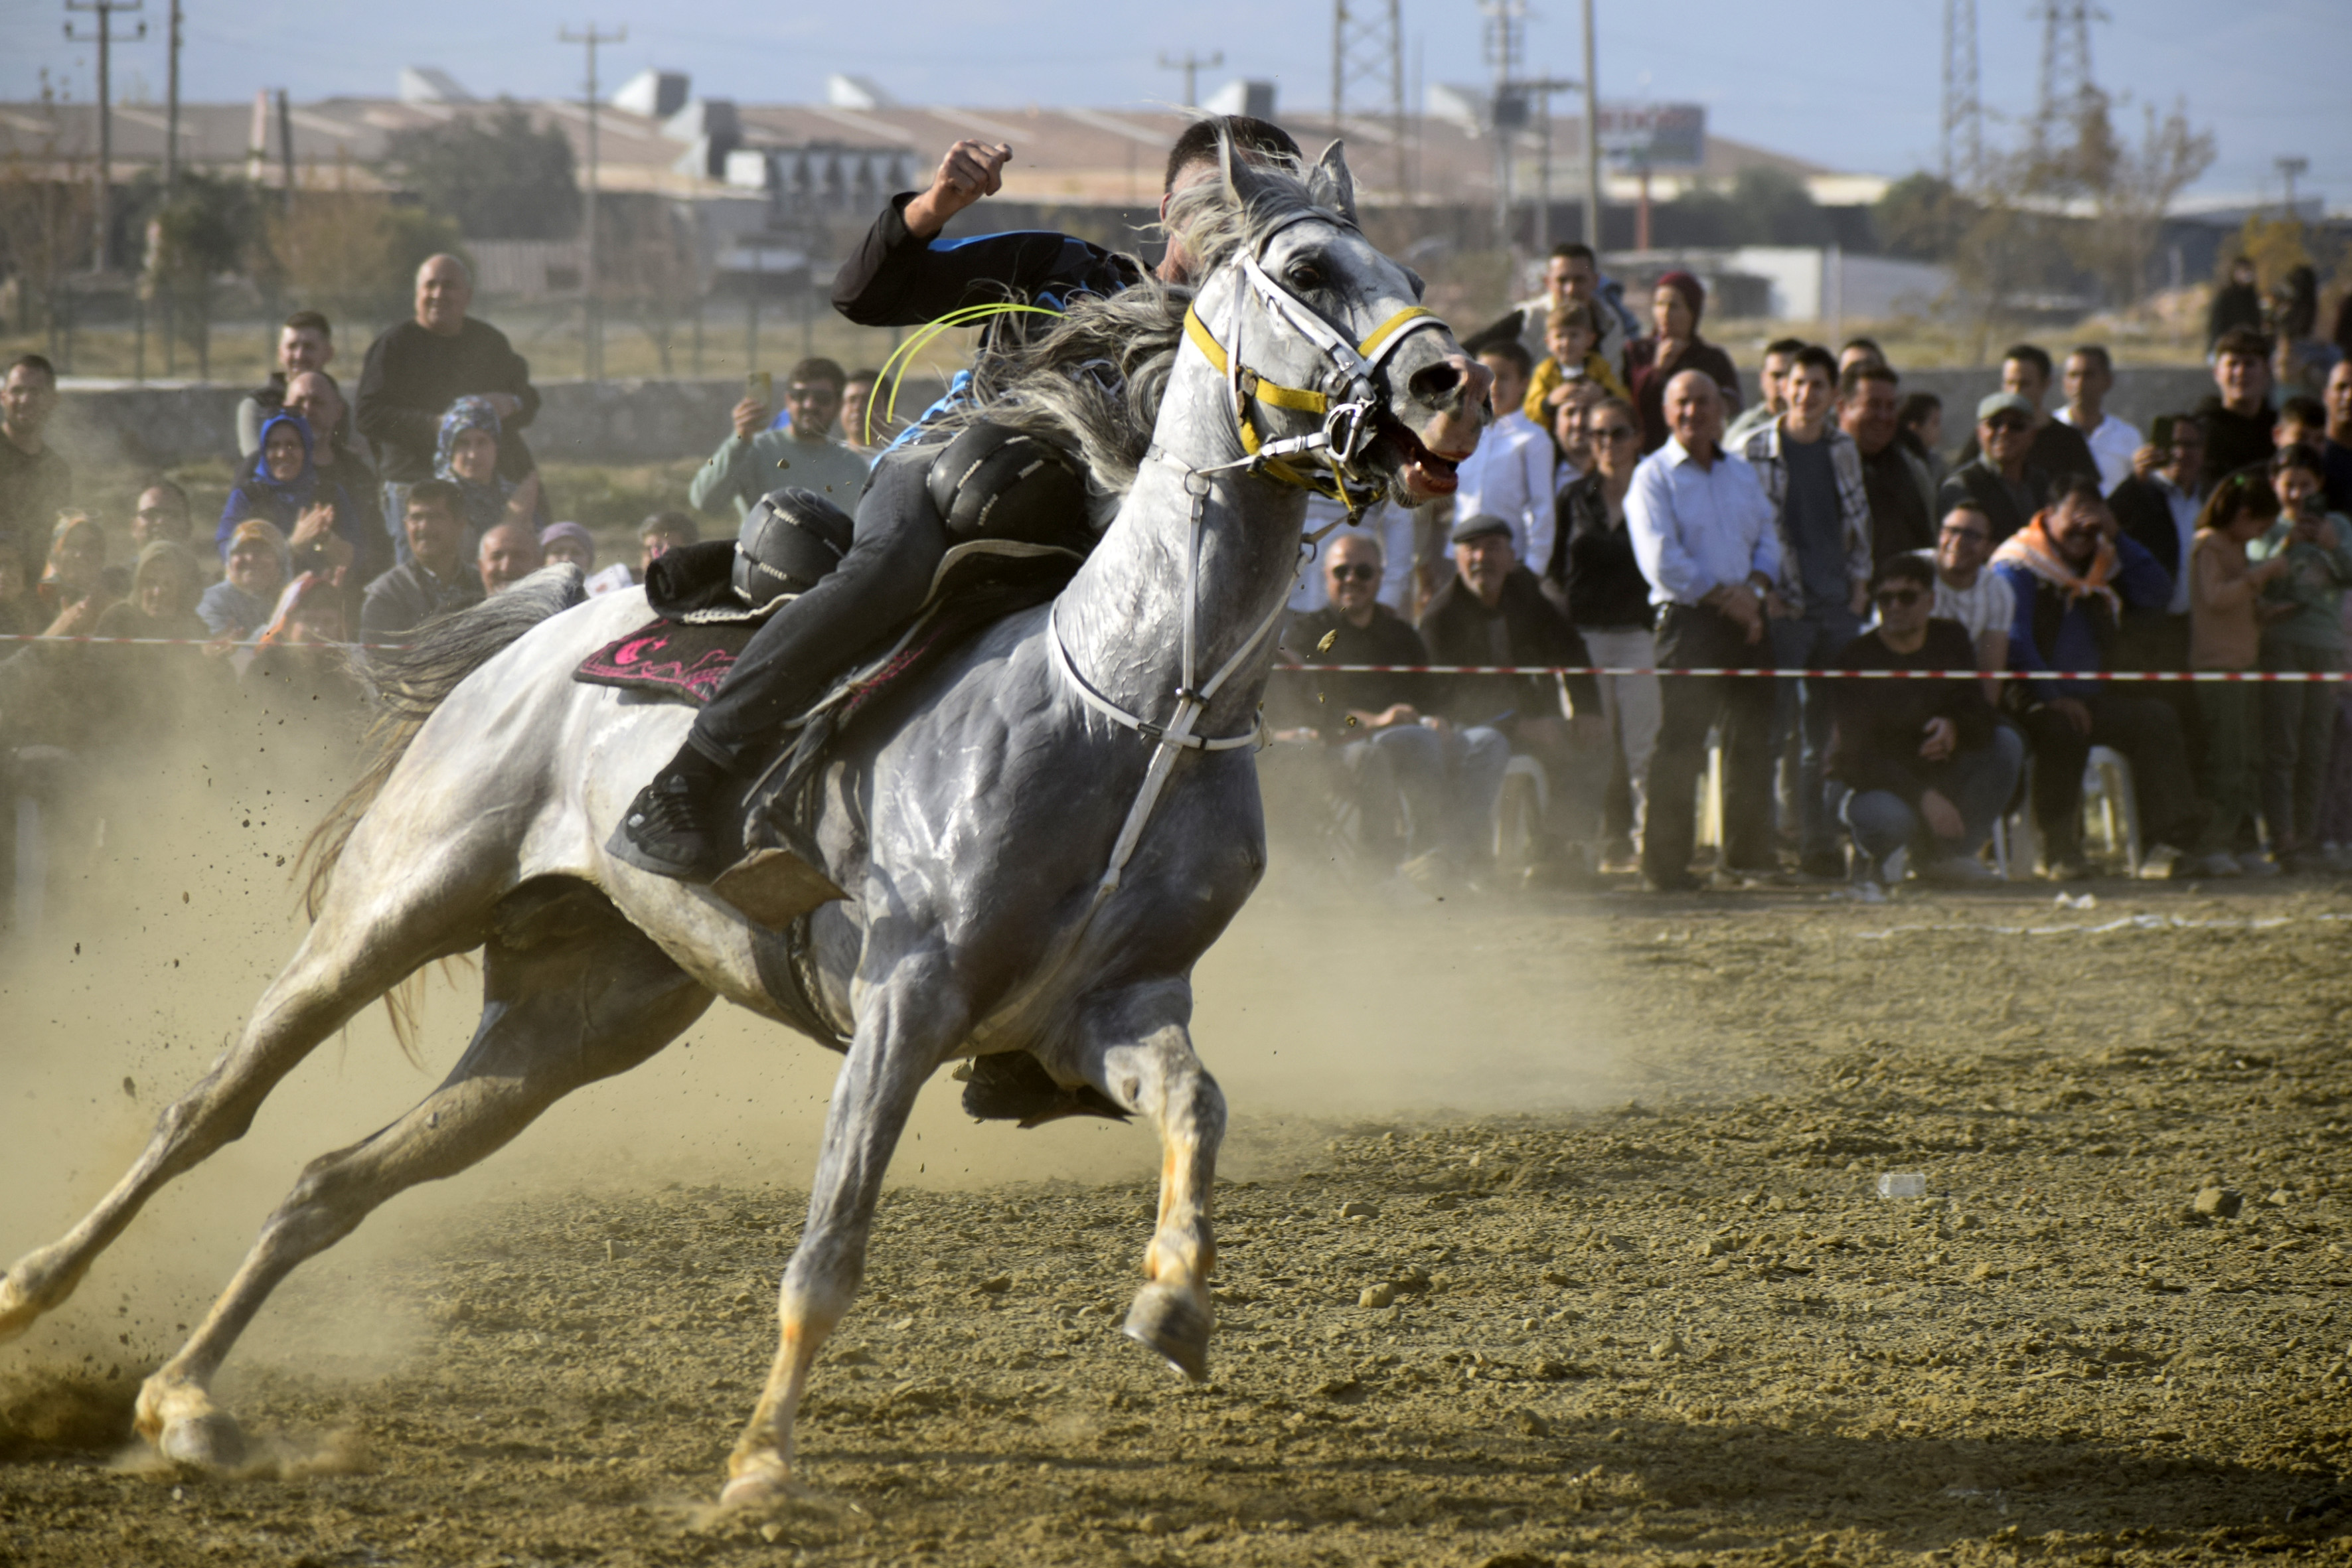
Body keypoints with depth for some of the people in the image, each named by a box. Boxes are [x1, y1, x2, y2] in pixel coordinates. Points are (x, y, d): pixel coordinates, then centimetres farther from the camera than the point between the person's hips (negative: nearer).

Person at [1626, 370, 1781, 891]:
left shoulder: (1742, 474, 18)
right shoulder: (1653, 476, -1)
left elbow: (1767, 538, 19)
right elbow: (1661, 562, -10)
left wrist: (1758, 586, -3)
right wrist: (1723, 596, -13)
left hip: (1744, 621, 6)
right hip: (1687, 618, -6)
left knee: (1753, 740, 7)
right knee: (1679, 744, -9)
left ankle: (1748, 855, 17)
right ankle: (1666, 865, -6)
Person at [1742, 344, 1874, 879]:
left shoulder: (1844, 449, 10)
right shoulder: (1758, 449, -5)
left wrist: (1860, 580, 10)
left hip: (1839, 606, 5)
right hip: (1784, 609, -5)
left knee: (1831, 734, 8)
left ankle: (1821, 845, 15)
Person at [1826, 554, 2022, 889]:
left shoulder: (1951, 640, -1)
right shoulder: (1854, 660, -18)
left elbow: (1981, 719, -3)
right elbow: (1858, 753, -25)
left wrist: (1955, 729, -30)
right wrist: (1925, 798, -35)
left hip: (1935, 776, 6)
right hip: (1869, 785, -6)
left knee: (2007, 745, -14)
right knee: (1890, 817, -40)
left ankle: (1940, 855, -7)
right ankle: (1874, 856, 1)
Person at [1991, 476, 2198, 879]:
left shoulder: (2104, 565, 21)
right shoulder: (2017, 566, -2)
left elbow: (2157, 593, 10)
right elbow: (2014, 642, -13)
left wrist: (2115, 540, 6)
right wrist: (2053, 698, -23)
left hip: (2095, 696, 6)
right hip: (2036, 701, -6)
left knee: (2157, 720, -19)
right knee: (2063, 730, -38)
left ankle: (2171, 839, -23)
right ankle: (2060, 851, -31)